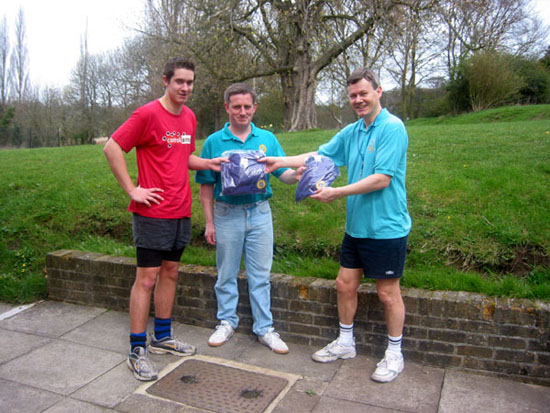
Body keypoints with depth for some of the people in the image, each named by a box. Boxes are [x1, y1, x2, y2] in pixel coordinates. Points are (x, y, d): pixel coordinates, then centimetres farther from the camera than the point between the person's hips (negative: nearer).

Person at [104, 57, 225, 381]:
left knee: (170, 272, 15)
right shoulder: (148, 114, -10)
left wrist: (208, 163, 3)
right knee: (147, 277, -2)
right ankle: (138, 351, 11)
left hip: (181, 211, 7)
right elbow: (112, 148, -10)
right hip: (153, 211, -7)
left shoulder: (190, 117, 12)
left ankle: (163, 337, 30)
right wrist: (132, 190, -15)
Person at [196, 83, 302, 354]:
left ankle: (264, 328, 20)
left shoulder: (267, 139, 4)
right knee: (227, 274, 12)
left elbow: (283, 173, 0)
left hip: (259, 213, 1)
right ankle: (227, 322, 30)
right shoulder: (214, 142, 0)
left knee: (260, 275, 8)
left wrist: (296, 175, -24)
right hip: (227, 214, 0)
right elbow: (206, 186, 1)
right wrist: (209, 223, -2)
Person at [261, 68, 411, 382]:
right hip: (356, 226, 7)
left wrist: (338, 193, -19)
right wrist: (279, 162, 7)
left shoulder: (392, 128, -14)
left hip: (386, 227, -7)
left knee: (388, 292, 6)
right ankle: (345, 343, 34)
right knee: (345, 284, 14)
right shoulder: (351, 132, 9)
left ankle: (395, 354, 26)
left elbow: (382, 179, -20)